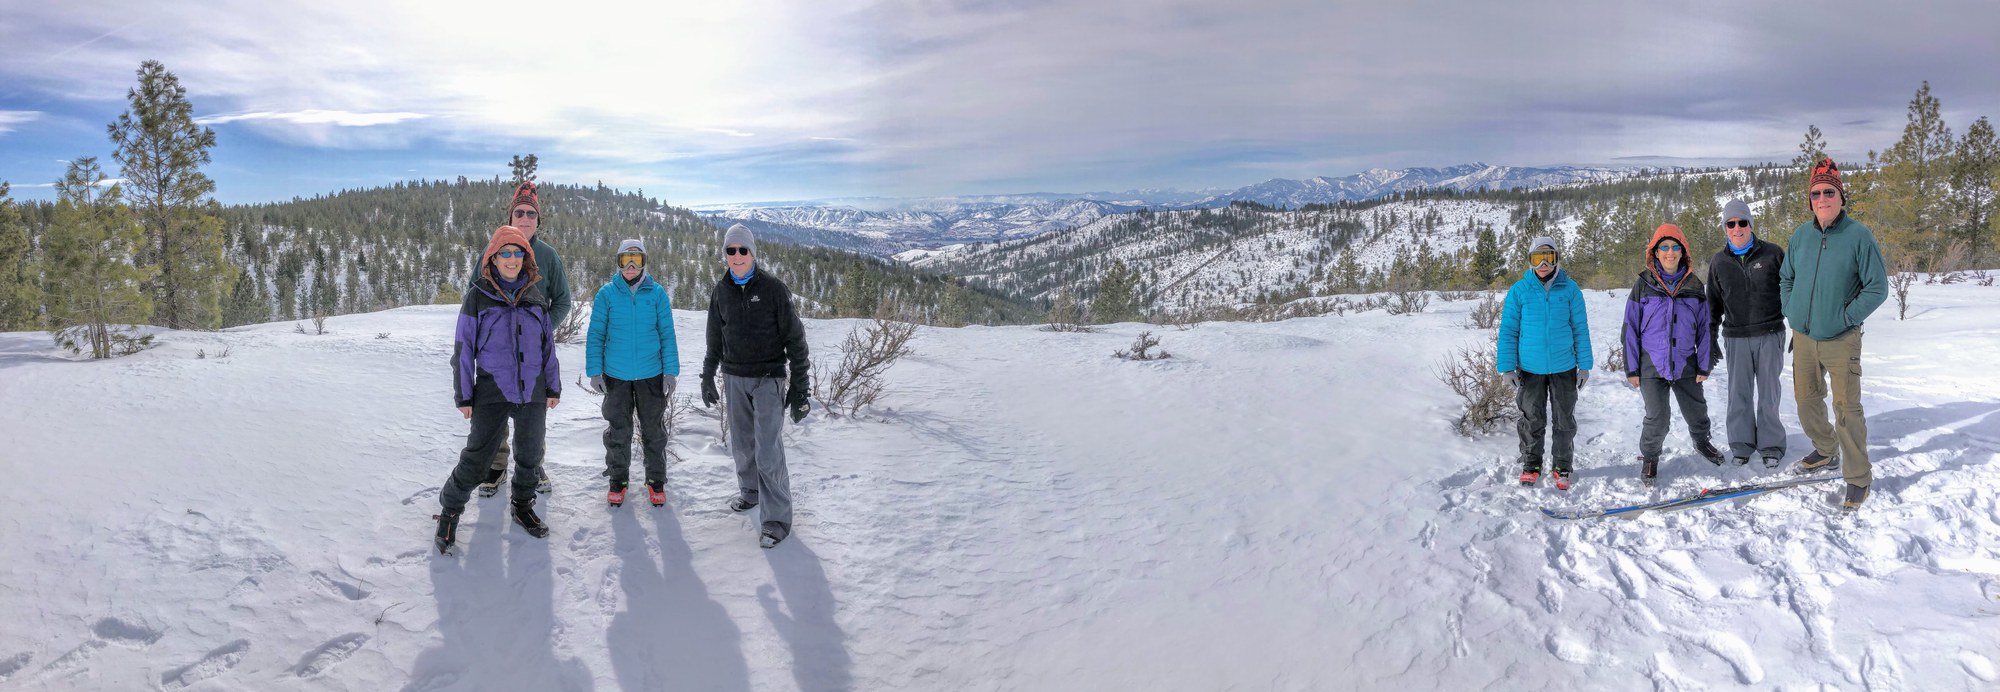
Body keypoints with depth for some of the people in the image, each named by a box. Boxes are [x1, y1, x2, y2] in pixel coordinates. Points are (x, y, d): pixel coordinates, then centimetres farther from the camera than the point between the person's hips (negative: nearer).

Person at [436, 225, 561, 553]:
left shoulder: (535, 297, 6)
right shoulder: (478, 297, -5)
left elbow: (548, 344, 13)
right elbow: (463, 348, -2)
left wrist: (553, 387, 13)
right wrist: (463, 395, -4)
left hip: (532, 391, 4)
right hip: (493, 392, -4)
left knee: (529, 455, 13)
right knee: (476, 457, -5)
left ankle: (523, 507, 32)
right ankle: (450, 511, 13)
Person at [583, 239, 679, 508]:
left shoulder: (657, 293, -2)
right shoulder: (607, 293, -2)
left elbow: (667, 334, 1)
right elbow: (595, 335, 1)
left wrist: (670, 372, -3)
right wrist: (594, 371, -4)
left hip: (651, 374, 0)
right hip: (615, 375, 0)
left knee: (654, 430, 10)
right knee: (618, 431, 11)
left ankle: (656, 480, 24)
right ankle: (618, 479, 26)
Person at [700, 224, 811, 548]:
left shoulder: (773, 288, -10)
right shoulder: (721, 291, 5)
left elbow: (794, 337, -8)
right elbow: (714, 338, 17)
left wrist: (799, 387, -10)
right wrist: (707, 378, 19)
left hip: (768, 378, -5)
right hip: (734, 377, 5)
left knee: (768, 450, -9)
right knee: (741, 442, 15)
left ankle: (777, 518, -3)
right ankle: (751, 490, 38)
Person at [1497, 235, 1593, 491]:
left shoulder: (1570, 289, -1)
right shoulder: (1519, 291, -3)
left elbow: (1580, 328, 4)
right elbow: (1508, 331, 0)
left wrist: (1584, 364, 1)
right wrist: (1507, 366, -3)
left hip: (1564, 367, 1)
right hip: (1530, 367, 0)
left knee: (1564, 421, 9)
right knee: (1532, 420, 9)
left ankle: (1563, 467, 24)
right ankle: (1531, 466, 25)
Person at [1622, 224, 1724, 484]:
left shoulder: (1694, 286, 4)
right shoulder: (1643, 285, -2)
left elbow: (1704, 329, 8)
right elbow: (1631, 329, -1)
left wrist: (1704, 365, 3)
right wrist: (1631, 368, -4)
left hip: (1686, 364, 3)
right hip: (1652, 365, -3)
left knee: (1696, 411, 16)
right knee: (1657, 418, -8)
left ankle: (1701, 441, 46)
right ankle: (1649, 457, 15)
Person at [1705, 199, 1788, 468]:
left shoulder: (1773, 254, 1)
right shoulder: (1719, 262, 8)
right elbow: (1713, 304, 15)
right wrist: (1710, 341, 13)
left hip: (1770, 334, -2)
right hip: (1736, 337, 2)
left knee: (1768, 393, 2)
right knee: (1739, 394, 5)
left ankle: (1771, 446, 14)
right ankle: (1741, 445, 16)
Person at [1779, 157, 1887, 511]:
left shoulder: (1859, 235, -10)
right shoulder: (1801, 235, 4)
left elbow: (1877, 288, -8)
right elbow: (1785, 278, 17)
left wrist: (1844, 317, -13)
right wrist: (1792, 312, 7)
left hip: (1841, 340, -5)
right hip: (1803, 337, 5)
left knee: (1846, 408, -5)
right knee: (1807, 401, 15)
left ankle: (1858, 477, 6)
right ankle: (1826, 451, 38)